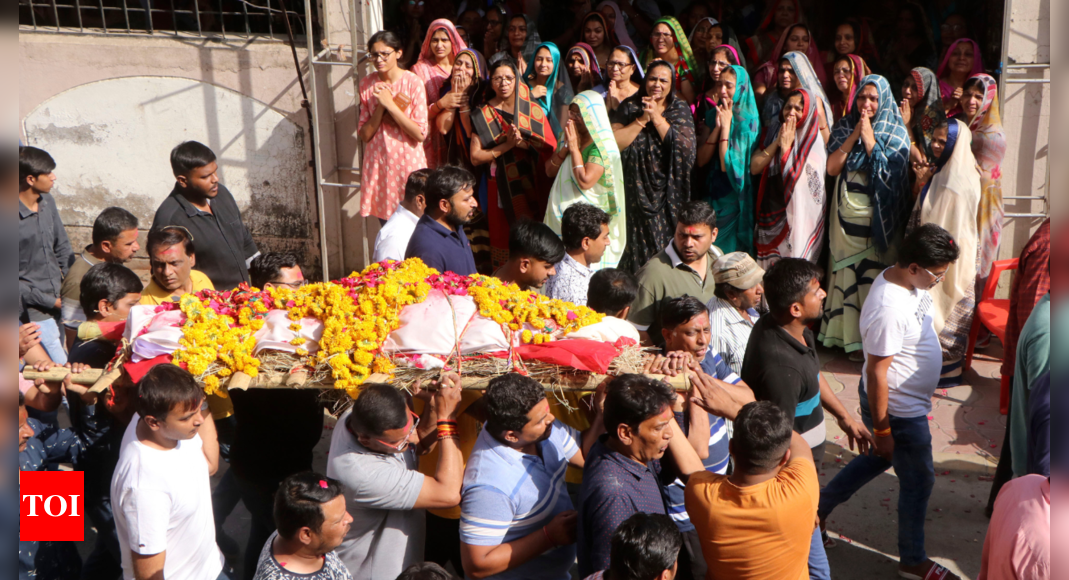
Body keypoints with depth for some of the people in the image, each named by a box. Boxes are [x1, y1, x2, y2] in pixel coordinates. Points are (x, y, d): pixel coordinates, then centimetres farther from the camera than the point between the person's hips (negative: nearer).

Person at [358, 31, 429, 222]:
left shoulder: (413, 82, -7)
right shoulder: (367, 84, 4)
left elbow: (420, 134, -13)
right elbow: (364, 134, 1)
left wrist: (390, 104, -16)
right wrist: (380, 106, -13)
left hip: (408, 163, -3)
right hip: (378, 163, 3)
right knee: (385, 224, 7)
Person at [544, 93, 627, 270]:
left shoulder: (602, 146, -13)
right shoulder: (573, 137, 11)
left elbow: (585, 181, -25)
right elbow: (550, 171, 9)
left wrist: (575, 148, -17)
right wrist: (566, 147, -6)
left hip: (588, 216, -8)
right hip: (562, 214, 8)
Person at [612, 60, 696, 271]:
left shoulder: (680, 109, 4)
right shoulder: (630, 106, 3)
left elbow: (685, 147, -13)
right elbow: (614, 142, -11)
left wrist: (657, 117, -13)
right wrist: (643, 119, -14)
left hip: (667, 192, 0)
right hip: (637, 189, 0)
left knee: (667, 243, 1)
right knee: (638, 244, 0)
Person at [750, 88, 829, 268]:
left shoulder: (814, 141, -7)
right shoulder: (773, 133, 9)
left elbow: (798, 181, -19)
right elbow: (754, 168, -4)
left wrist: (786, 147, -18)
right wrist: (777, 142, -11)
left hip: (799, 216, -5)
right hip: (770, 216, 5)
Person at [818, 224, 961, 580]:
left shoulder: (908, 281, -6)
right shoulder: (889, 309, -35)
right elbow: (876, 373, -28)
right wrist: (882, 429, -20)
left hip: (908, 400, 9)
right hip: (898, 410, -9)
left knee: (880, 458, 29)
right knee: (918, 482, 10)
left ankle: (821, 506, 44)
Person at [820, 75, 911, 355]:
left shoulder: (896, 133, -1)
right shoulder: (844, 126, 8)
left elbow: (890, 175, -13)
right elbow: (832, 168, -3)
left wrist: (869, 139, -14)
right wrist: (854, 135, -10)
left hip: (875, 214, -3)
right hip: (846, 213, 3)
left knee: (872, 271, -4)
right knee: (846, 271, 5)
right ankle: (845, 333, 13)